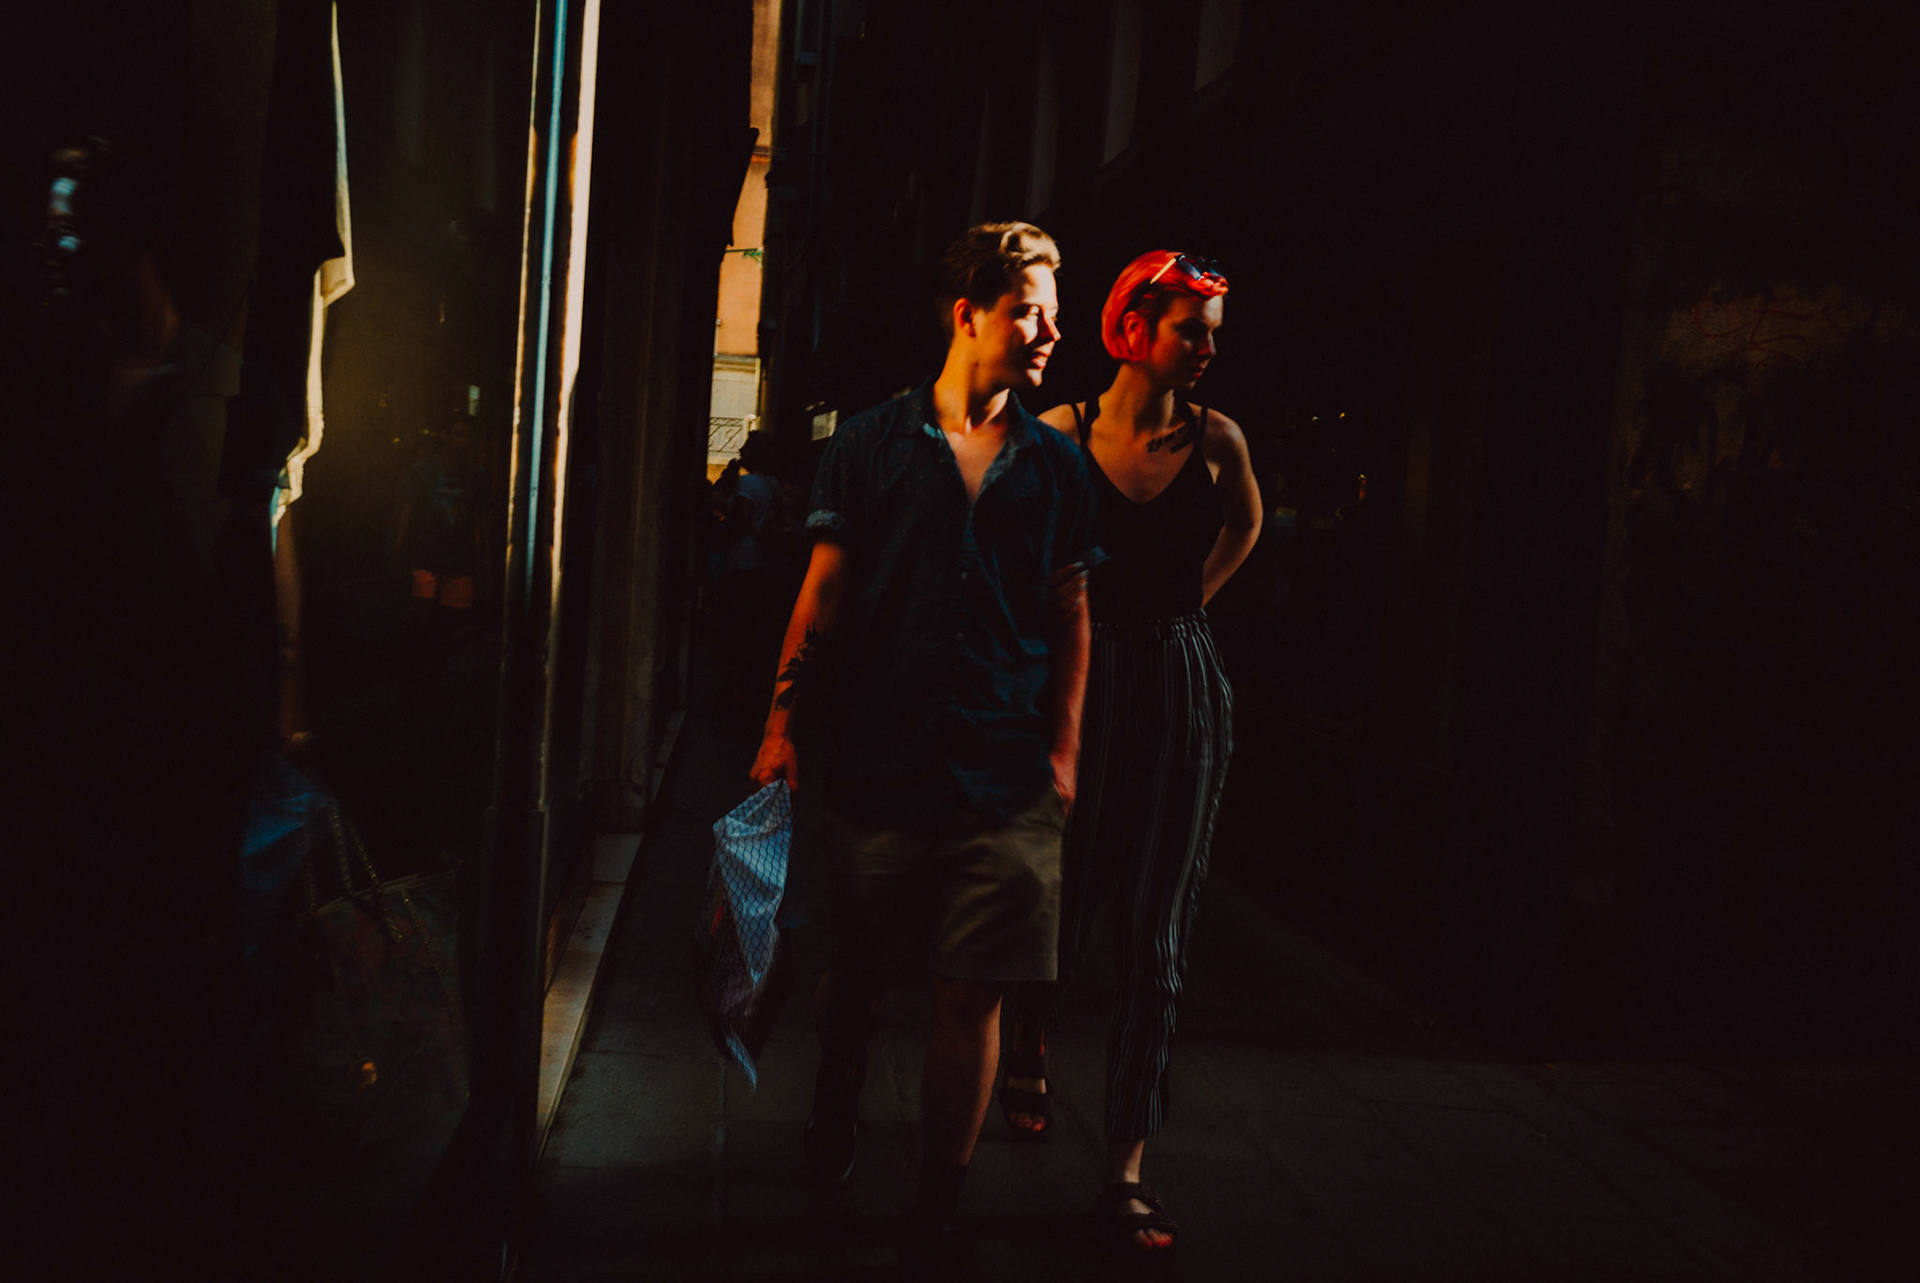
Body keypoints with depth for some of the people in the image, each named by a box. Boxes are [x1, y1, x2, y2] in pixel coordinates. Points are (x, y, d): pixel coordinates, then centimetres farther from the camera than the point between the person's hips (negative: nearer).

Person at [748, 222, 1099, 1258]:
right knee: (853, 973, 13)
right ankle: (833, 1122, 42)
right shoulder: (869, 445, 4)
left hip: (1007, 779, 1)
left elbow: (1072, 618, 10)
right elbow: (824, 592, 4)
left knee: (972, 994, 2)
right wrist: (782, 723, -2)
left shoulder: (1056, 466, 9)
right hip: (874, 763, -1)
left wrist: (1064, 750, 3)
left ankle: (936, 1213, 18)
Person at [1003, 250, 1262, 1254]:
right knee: (1064, 908, 10)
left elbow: (1245, 527, 22)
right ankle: (1028, 1059, 44)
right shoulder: (1062, 433, -4)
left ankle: (1125, 1172, 8)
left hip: (1181, 690, 1)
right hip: (1083, 681, -1)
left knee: (1154, 937, 1)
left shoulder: (1216, 438, 2)